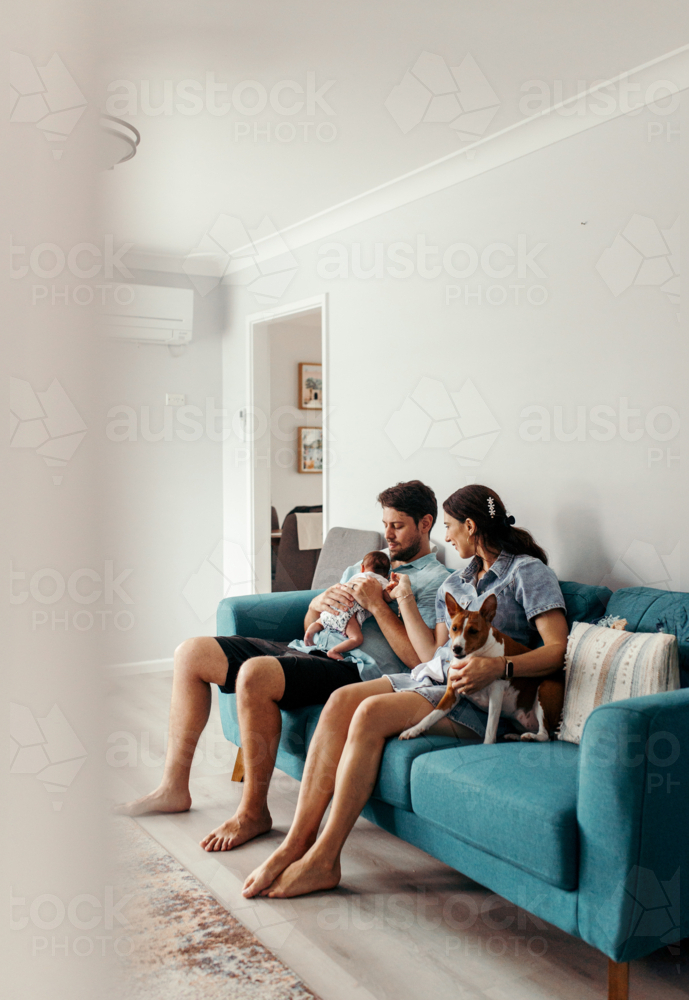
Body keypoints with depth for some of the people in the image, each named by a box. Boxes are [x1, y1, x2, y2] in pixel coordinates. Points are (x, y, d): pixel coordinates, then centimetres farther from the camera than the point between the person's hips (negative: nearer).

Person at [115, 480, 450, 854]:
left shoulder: (437, 581, 1)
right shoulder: (364, 565, 25)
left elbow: (418, 658, -14)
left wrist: (376, 603, -15)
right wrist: (317, 605, -1)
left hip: (354, 668, -9)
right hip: (305, 650, 9)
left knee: (255, 673, -35)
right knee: (191, 653, 0)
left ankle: (254, 811, -17)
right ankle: (174, 787, 5)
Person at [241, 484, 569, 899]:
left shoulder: (528, 572, 1)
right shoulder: (454, 584, 24)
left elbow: (558, 650, -11)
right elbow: (434, 655, 16)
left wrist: (497, 666, -26)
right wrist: (406, 602, 20)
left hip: (484, 699, -7)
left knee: (373, 712, -29)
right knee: (342, 699, -19)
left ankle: (324, 860, -22)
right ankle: (297, 841, -22)